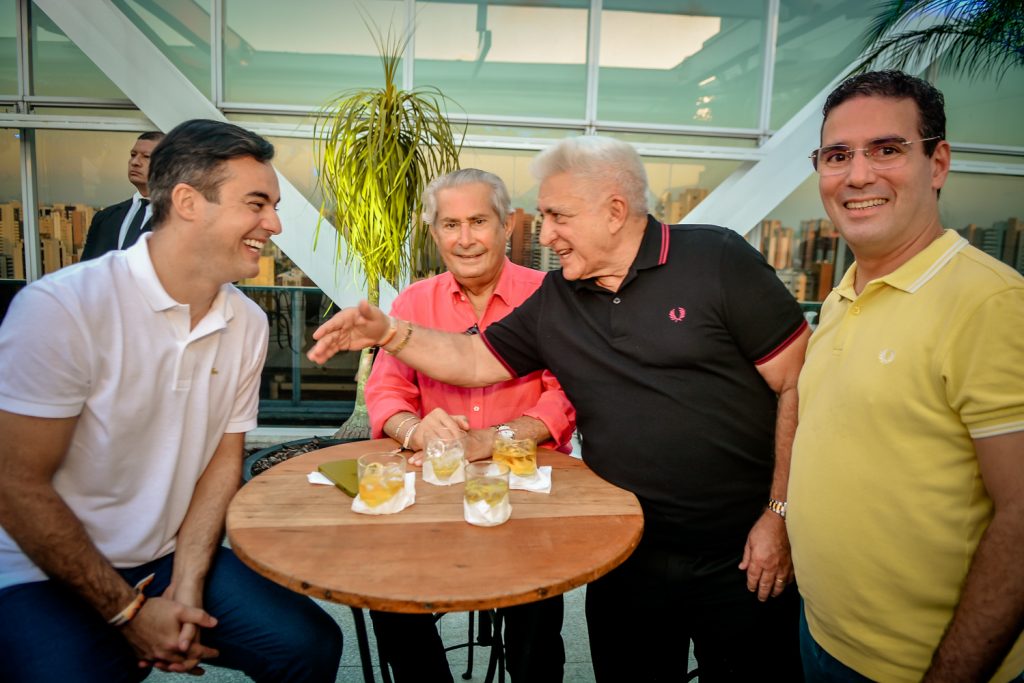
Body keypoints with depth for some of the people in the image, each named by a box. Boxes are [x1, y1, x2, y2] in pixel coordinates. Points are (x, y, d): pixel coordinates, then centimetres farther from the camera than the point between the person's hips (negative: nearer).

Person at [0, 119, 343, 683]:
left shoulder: (248, 324, -2)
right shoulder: (59, 308, -19)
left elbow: (224, 459, 4)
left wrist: (187, 589, -6)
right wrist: (129, 611, -11)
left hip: (174, 559, 4)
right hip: (49, 578, -4)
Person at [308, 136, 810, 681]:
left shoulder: (716, 259, -10)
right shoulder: (554, 300, 5)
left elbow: (798, 386, -10)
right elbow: (473, 360, 10)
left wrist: (780, 514, -12)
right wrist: (386, 331, -4)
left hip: (743, 557, -3)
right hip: (627, 558, 4)